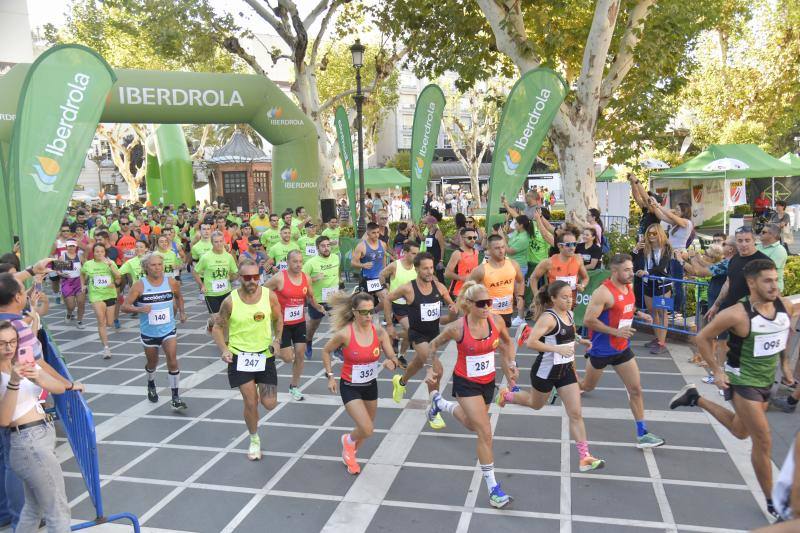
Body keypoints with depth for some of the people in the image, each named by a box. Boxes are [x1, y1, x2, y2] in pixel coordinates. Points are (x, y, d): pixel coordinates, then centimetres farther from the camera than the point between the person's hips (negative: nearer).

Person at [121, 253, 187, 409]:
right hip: (148, 332, 0)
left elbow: (179, 297, 16)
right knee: (152, 363, 18)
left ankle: (176, 397, -5)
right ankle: (151, 385, 50)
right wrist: (139, 309, -31)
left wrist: (182, 312, 5)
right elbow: (125, 306, -13)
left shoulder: (171, 282, -6)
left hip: (169, 329, 0)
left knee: (172, 361, -13)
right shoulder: (140, 285, -12)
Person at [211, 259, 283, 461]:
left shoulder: (270, 296, -9)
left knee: (269, 404, -1)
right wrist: (224, 350, -15)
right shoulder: (230, 301, -13)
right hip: (239, 356, -1)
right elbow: (217, 327, 0)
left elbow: (278, 319, 8)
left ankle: (262, 391, 37)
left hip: (265, 354, 1)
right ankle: (254, 440, 24)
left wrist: (277, 340, -7)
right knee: (250, 402, -2)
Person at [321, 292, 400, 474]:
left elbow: (393, 358, -7)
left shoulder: (379, 332, -13)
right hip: (350, 387, -5)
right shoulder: (345, 334, -22)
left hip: (370, 385, 5)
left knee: (368, 428, 20)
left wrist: (392, 363, -30)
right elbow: (326, 351, -4)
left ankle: (350, 454, 50)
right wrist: (330, 376, -6)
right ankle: (348, 441, 20)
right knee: (367, 430, -16)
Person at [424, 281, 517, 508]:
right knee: (485, 432, -12)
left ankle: (440, 403, 53)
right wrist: (430, 370, -13)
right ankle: (493, 488, 0)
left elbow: (508, 341, 8)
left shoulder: (496, 321, -15)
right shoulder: (457, 328, -24)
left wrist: (512, 364, -2)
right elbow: (433, 345, -6)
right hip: (466, 383, -5)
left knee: (472, 424, 26)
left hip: (488, 382, 5)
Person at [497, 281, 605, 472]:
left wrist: (578, 340, 6)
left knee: (576, 414, 0)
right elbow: (531, 342, -29)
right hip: (546, 370, -6)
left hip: (565, 370, 6)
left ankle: (584, 458, 5)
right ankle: (506, 394, 47)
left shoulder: (568, 314, 3)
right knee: (536, 404, 20)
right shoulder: (548, 318, -22)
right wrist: (557, 349, -31)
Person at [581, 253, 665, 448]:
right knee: (587, 387, 13)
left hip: (623, 349, 7)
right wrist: (615, 332, -25)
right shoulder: (604, 292, -24)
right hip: (602, 350, -6)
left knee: (635, 389, 3)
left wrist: (639, 314, 2)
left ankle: (642, 434, 10)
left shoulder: (628, 287, 2)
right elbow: (588, 321, -25)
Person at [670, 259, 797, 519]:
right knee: (763, 442, -3)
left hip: (767, 380, 7)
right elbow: (702, 337, -15)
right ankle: (772, 502, 14)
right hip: (742, 381, -7)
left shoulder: (785, 305, -9)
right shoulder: (737, 314, -26)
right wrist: (716, 371, -14)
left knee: (741, 431, 24)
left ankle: (696, 399, 38)